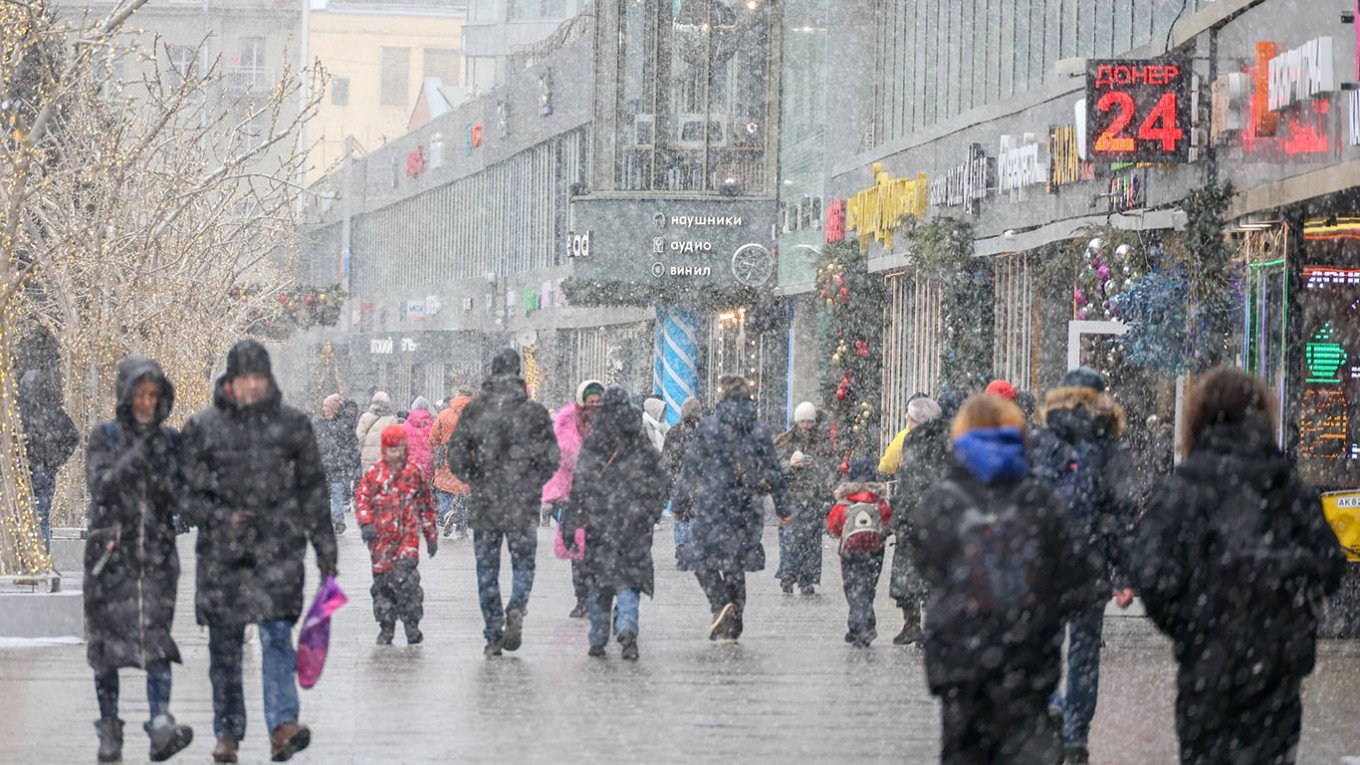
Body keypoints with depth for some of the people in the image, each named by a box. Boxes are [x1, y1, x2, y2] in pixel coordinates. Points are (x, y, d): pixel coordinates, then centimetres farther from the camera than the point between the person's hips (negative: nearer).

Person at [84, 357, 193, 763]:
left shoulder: (170, 439, 7)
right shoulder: (104, 437, 1)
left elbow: (179, 498, 2)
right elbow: (100, 487, -12)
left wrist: (164, 463, -13)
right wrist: (136, 456, -21)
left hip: (156, 552, 1)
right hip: (111, 551, -1)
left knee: (155, 635, -14)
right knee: (106, 640, 4)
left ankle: (162, 728, -25)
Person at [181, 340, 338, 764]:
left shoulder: (292, 424, 6)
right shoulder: (203, 427, 4)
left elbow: (313, 489, 11)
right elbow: (190, 492, 6)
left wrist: (325, 548, 10)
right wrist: (223, 517, -12)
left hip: (278, 549, -1)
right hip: (222, 551, 1)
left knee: (277, 634, -17)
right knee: (224, 646, 6)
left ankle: (283, 727, -25)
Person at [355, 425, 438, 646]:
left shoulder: (413, 473, 7)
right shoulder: (374, 473, 4)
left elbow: (425, 505, 15)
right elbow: (362, 499, 2)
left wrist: (431, 536, 18)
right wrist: (366, 523, -16)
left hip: (408, 535, -1)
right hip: (381, 537, 1)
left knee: (405, 577, -17)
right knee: (382, 581, 4)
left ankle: (412, 626, -7)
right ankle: (386, 628, 17)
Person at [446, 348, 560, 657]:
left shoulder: (474, 410, 0)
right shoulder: (534, 412, -3)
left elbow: (456, 457, 0)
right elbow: (551, 458, -4)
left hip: (484, 503, 1)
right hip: (522, 504, -1)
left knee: (487, 570, 10)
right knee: (523, 564, 13)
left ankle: (493, 634, 8)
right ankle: (516, 609, -14)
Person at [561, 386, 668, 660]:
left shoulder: (592, 445, -5)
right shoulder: (641, 445, 0)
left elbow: (579, 487, -6)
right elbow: (659, 485, 4)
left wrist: (569, 526, -2)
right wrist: (651, 514, 18)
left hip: (599, 524, -1)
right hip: (633, 524, 1)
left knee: (599, 582, 11)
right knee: (629, 576, 5)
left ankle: (598, 640, 13)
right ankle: (627, 627, -19)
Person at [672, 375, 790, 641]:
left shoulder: (708, 427, -5)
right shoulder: (760, 430, 3)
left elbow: (691, 467, -1)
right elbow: (773, 471, 7)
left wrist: (679, 499, 10)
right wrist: (783, 507, 15)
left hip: (713, 505, -4)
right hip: (748, 509, 4)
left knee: (703, 559, 5)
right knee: (736, 563, 13)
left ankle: (721, 604, -19)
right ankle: (733, 626, 15)